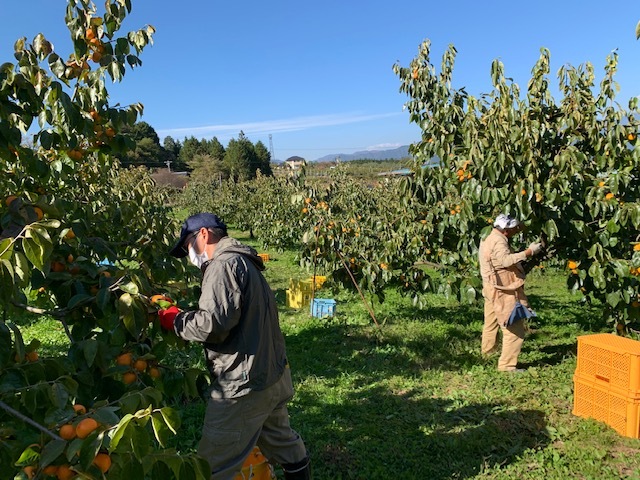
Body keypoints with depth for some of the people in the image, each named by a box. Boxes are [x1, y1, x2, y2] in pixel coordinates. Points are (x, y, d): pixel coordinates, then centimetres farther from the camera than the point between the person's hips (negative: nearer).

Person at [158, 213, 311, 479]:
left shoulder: (224, 264, -12)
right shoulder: (243, 262, 20)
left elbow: (213, 323, -24)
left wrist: (175, 320, -7)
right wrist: (182, 313, 11)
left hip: (244, 384, -10)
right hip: (273, 375, 10)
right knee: (281, 441, 28)